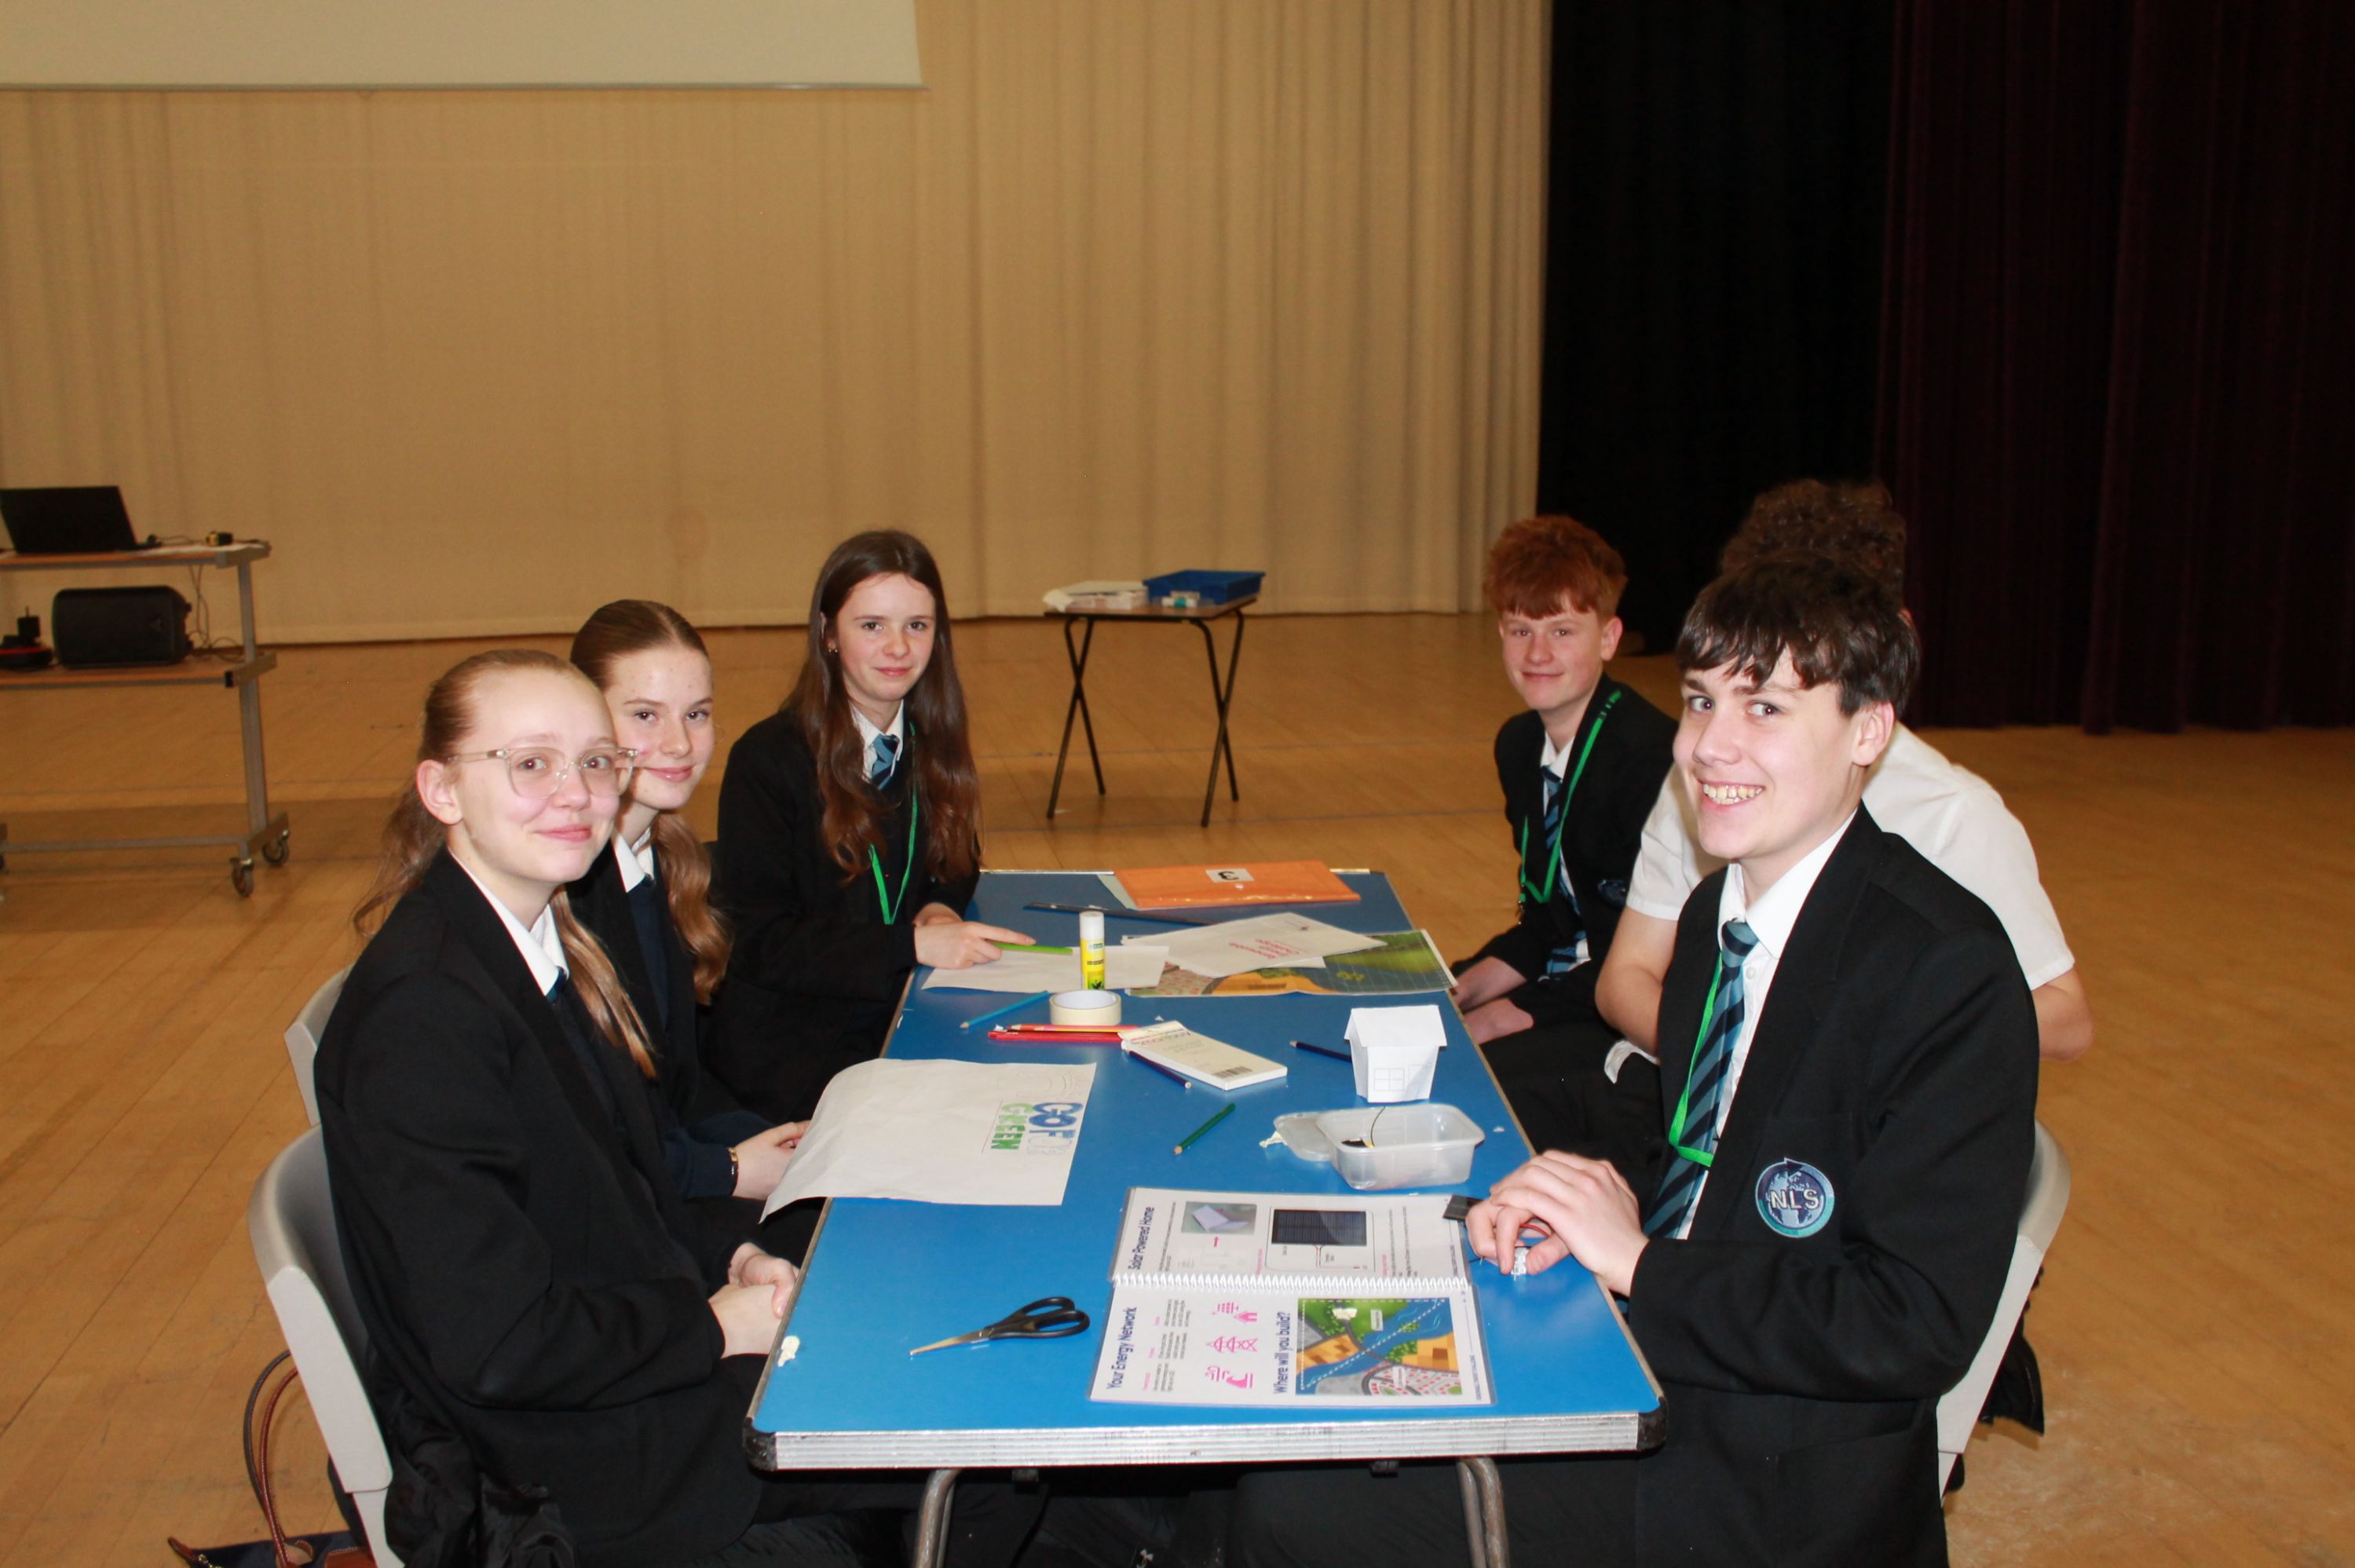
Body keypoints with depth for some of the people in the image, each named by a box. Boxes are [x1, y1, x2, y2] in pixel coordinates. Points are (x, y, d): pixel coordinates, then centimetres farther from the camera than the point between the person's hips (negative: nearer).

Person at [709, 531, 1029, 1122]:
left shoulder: (932, 743, 7)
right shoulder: (768, 758, -10)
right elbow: (760, 942, -14)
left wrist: (942, 906, -5)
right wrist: (914, 943, -24)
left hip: (905, 1019, 6)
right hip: (791, 1046, -6)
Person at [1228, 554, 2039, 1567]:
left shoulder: (1947, 971, -20)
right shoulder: (1715, 912, 6)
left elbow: (1917, 1329, -22)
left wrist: (1638, 1260, -19)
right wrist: (1567, 1208, -5)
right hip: (1652, 1351, 8)